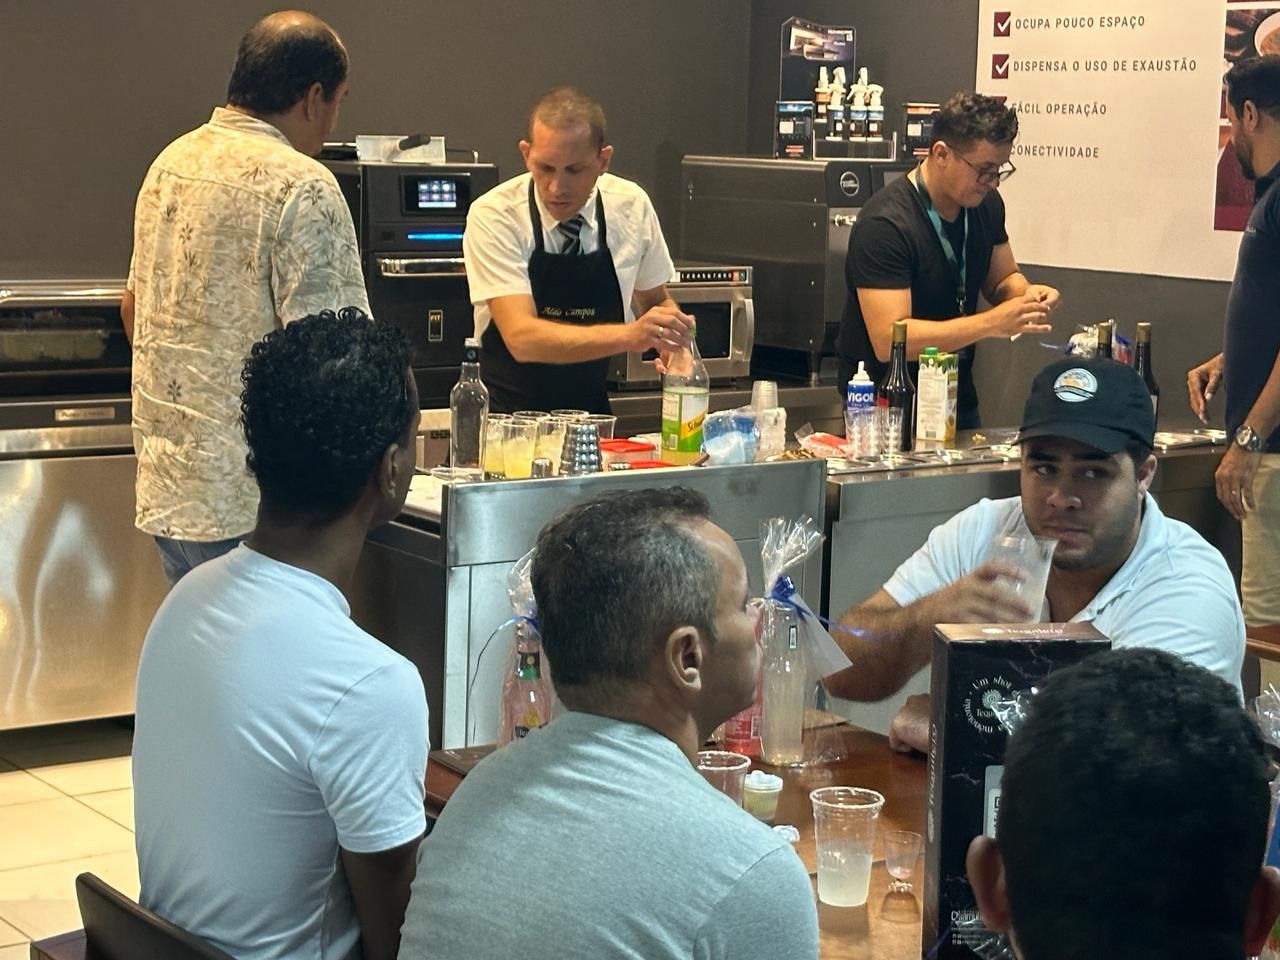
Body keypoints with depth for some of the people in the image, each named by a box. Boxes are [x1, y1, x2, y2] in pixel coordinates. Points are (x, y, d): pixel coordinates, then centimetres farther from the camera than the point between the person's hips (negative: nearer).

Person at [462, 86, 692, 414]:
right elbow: (522, 337, -25)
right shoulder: (492, 216, -14)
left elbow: (655, 302, 13)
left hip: (593, 417, 3)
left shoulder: (632, 205, -3)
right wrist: (630, 336, -37)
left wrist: (671, 342, -9)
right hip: (505, 423, -3)